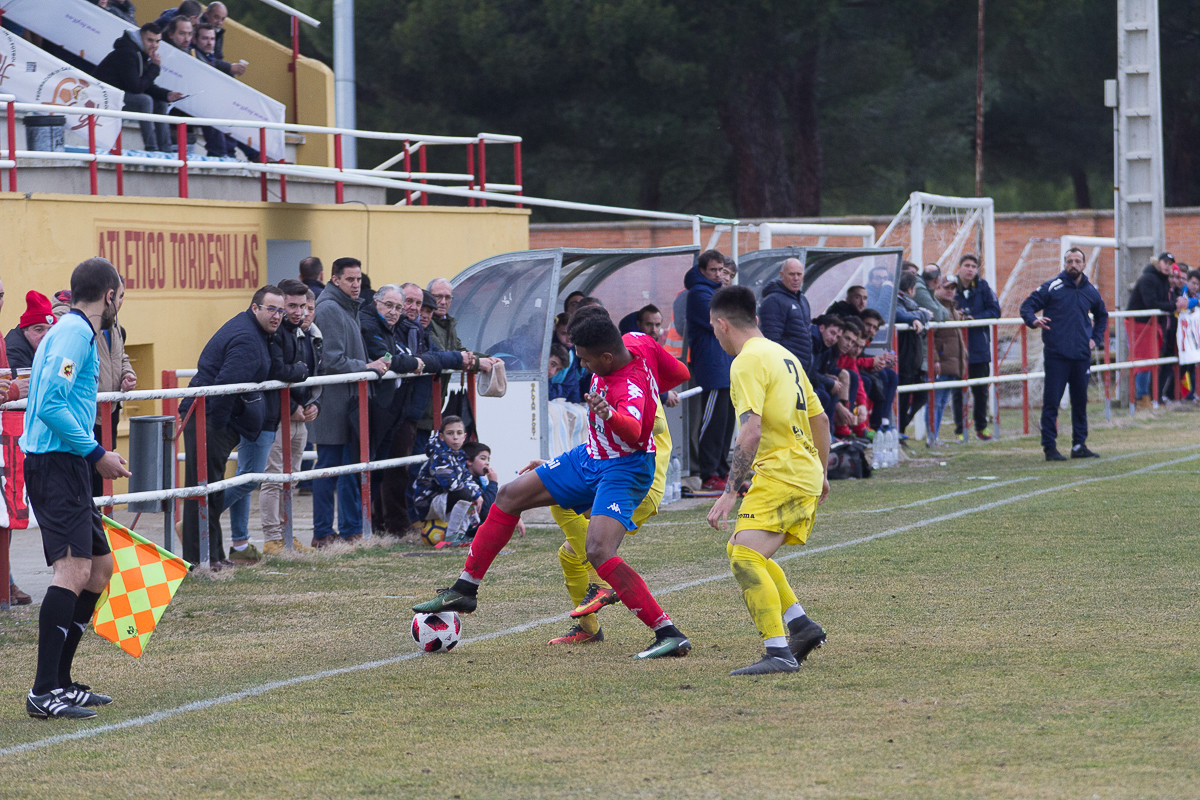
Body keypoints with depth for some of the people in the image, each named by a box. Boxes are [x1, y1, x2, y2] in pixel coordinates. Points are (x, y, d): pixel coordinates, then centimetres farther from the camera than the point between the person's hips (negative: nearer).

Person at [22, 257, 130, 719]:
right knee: (74, 568, -17)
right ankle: (43, 693, -21)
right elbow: (52, 406, -21)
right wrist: (96, 453, -17)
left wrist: (96, 456, 26)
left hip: (67, 467, 11)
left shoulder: (76, 332, 20)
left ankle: (60, 680, 17)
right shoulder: (74, 334, -11)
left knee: (100, 566, 15)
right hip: (56, 466, -11)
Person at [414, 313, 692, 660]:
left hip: (623, 470, -10)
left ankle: (669, 634, -27)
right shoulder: (629, 344, -7)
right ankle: (465, 589, 21)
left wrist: (609, 414, -75)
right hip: (591, 457, 10)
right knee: (510, 495, 10)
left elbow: (633, 430, -53)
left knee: (599, 552, -29)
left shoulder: (631, 387, -32)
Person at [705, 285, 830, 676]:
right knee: (745, 552, 22)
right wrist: (821, 474, 36)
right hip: (807, 476, 10)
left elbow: (751, 431, -22)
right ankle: (801, 624, 18)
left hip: (780, 475, -10)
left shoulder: (748, 362, -11)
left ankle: (779, 653, -30)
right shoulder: (784, 355, 18)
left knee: (745, 557, -19)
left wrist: (729, 493, -22)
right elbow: (820, 419, 24)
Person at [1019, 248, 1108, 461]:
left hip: (1082, 355, 5)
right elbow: (1027, 306, -3)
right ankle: (1049, 446, -2)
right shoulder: (1052, 287, -3)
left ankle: (1079, 445, 15)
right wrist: (1034, 320, -24)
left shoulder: (1090, 291, 11)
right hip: (1056, 355, -5)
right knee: (1051, 401, -5)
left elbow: (1102, 316, 29)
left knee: (1080, 401, 8)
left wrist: (1096, 339, 16)